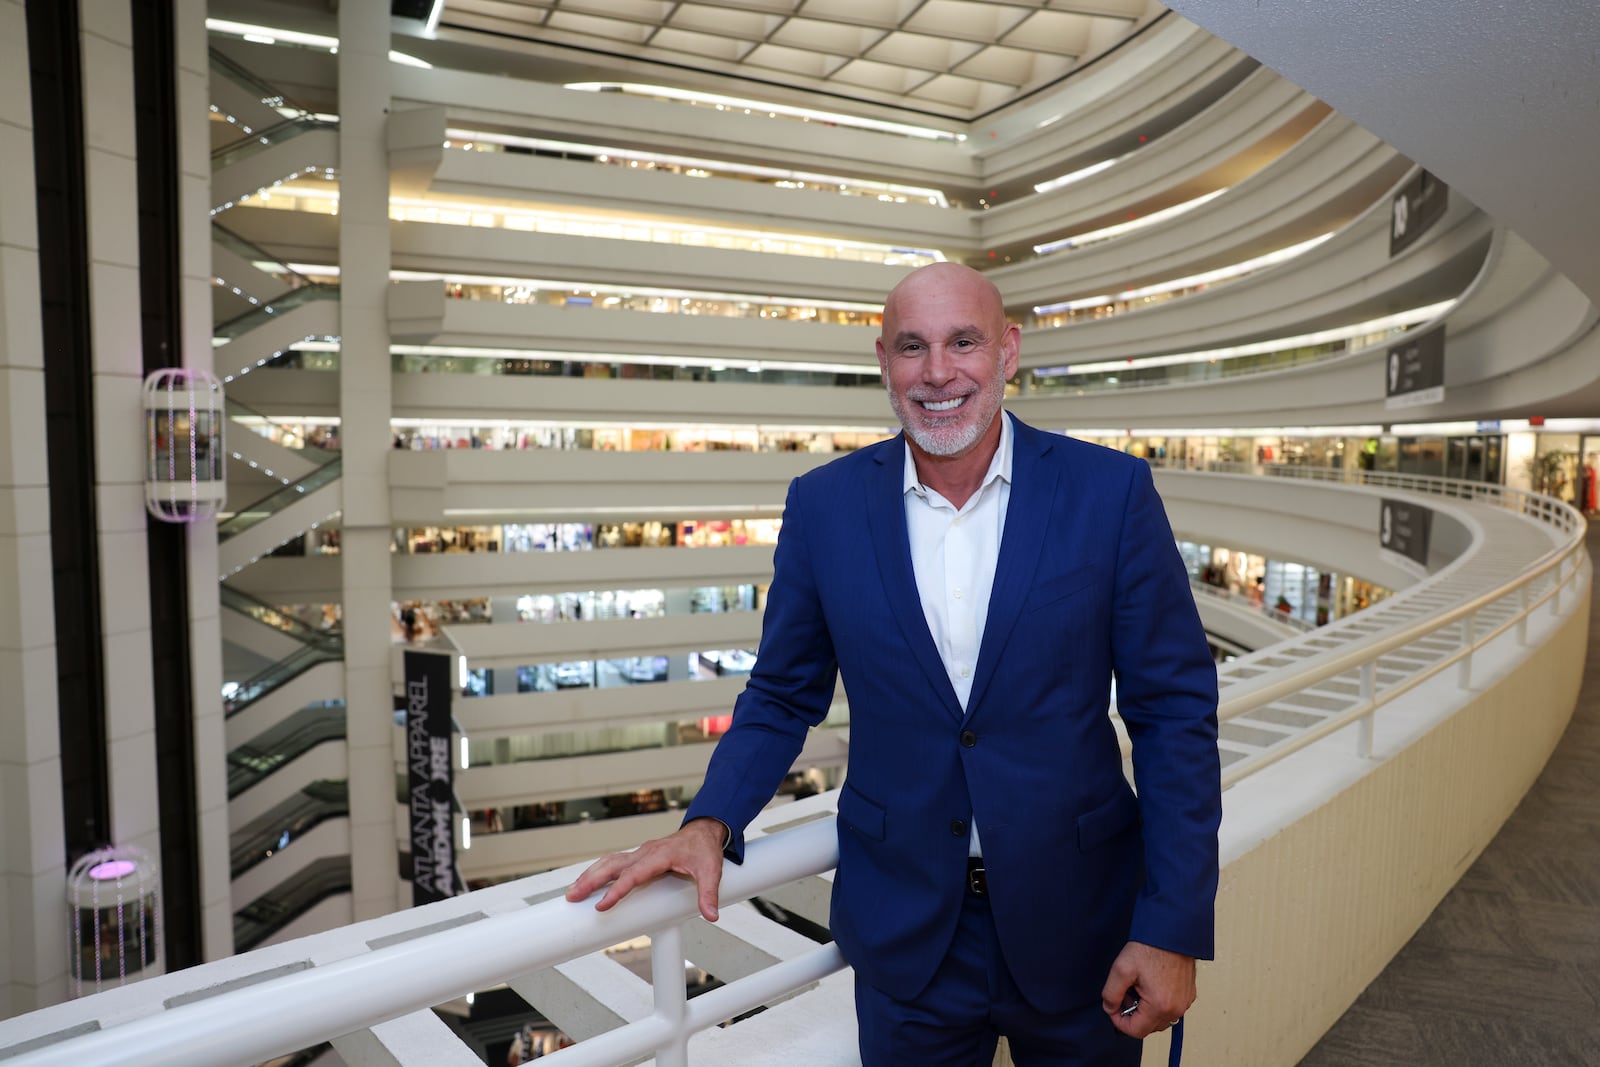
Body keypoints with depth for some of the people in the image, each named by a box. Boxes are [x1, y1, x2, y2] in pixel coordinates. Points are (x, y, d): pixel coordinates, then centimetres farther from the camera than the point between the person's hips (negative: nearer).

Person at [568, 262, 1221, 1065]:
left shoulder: (1111, 492, -10)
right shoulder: (824, 505, -6)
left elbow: (1174, 713, -7)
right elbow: (782, 698, 3)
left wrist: (1174, 930, -9)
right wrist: (710, 822, -13)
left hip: (1078, 930, 0)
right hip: (903, 936, 1)